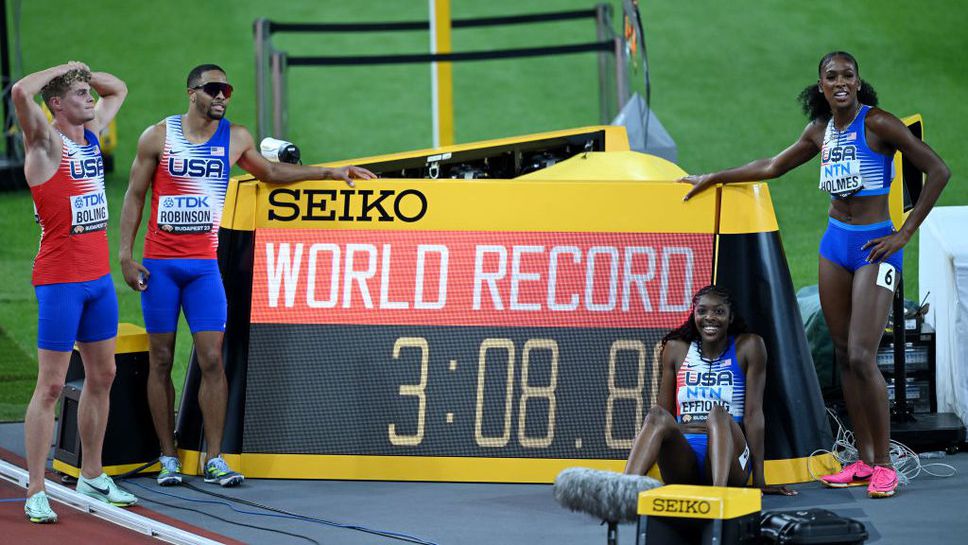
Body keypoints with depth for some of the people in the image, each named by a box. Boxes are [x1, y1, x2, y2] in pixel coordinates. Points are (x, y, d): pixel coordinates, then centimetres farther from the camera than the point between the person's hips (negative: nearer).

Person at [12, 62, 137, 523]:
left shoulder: (92, 133, 11)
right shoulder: (45, 142, -10)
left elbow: (118, 89, 29)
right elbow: (20, 92, -30)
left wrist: (84, 73, 10)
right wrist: (63, 70, -14)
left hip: (98, 276, 8)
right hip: (59, 280, -8)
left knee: (102, 376, 14)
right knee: (51, 386, -6)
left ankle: (91, 476, 26)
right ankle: (36, 493, -4)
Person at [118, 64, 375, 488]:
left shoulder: (234, 138, 8)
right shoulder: (158, 137, 0)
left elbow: (269, 172, 25)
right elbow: (135, 195, 3)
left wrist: (330, 173, 21)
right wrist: (125, 254, -4)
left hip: (204, 264, 2)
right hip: (159, 263, -2)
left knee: (212, 360, -7)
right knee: (161, 361, 1)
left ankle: (214, 460, -5)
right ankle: (168, 458, 7)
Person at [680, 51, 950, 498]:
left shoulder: (878, 125, -12)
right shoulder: (821, 131, 8)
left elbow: (937, 171, -14)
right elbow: (773, 167, 24)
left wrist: (904, 235, -13)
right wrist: (713, 179, 26)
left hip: (874, 246, -7)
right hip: (835, 242, 7)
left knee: (862, 357, -14)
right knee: (843, 355, 5)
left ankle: (883, 465, -5)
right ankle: (863, 461, 11)